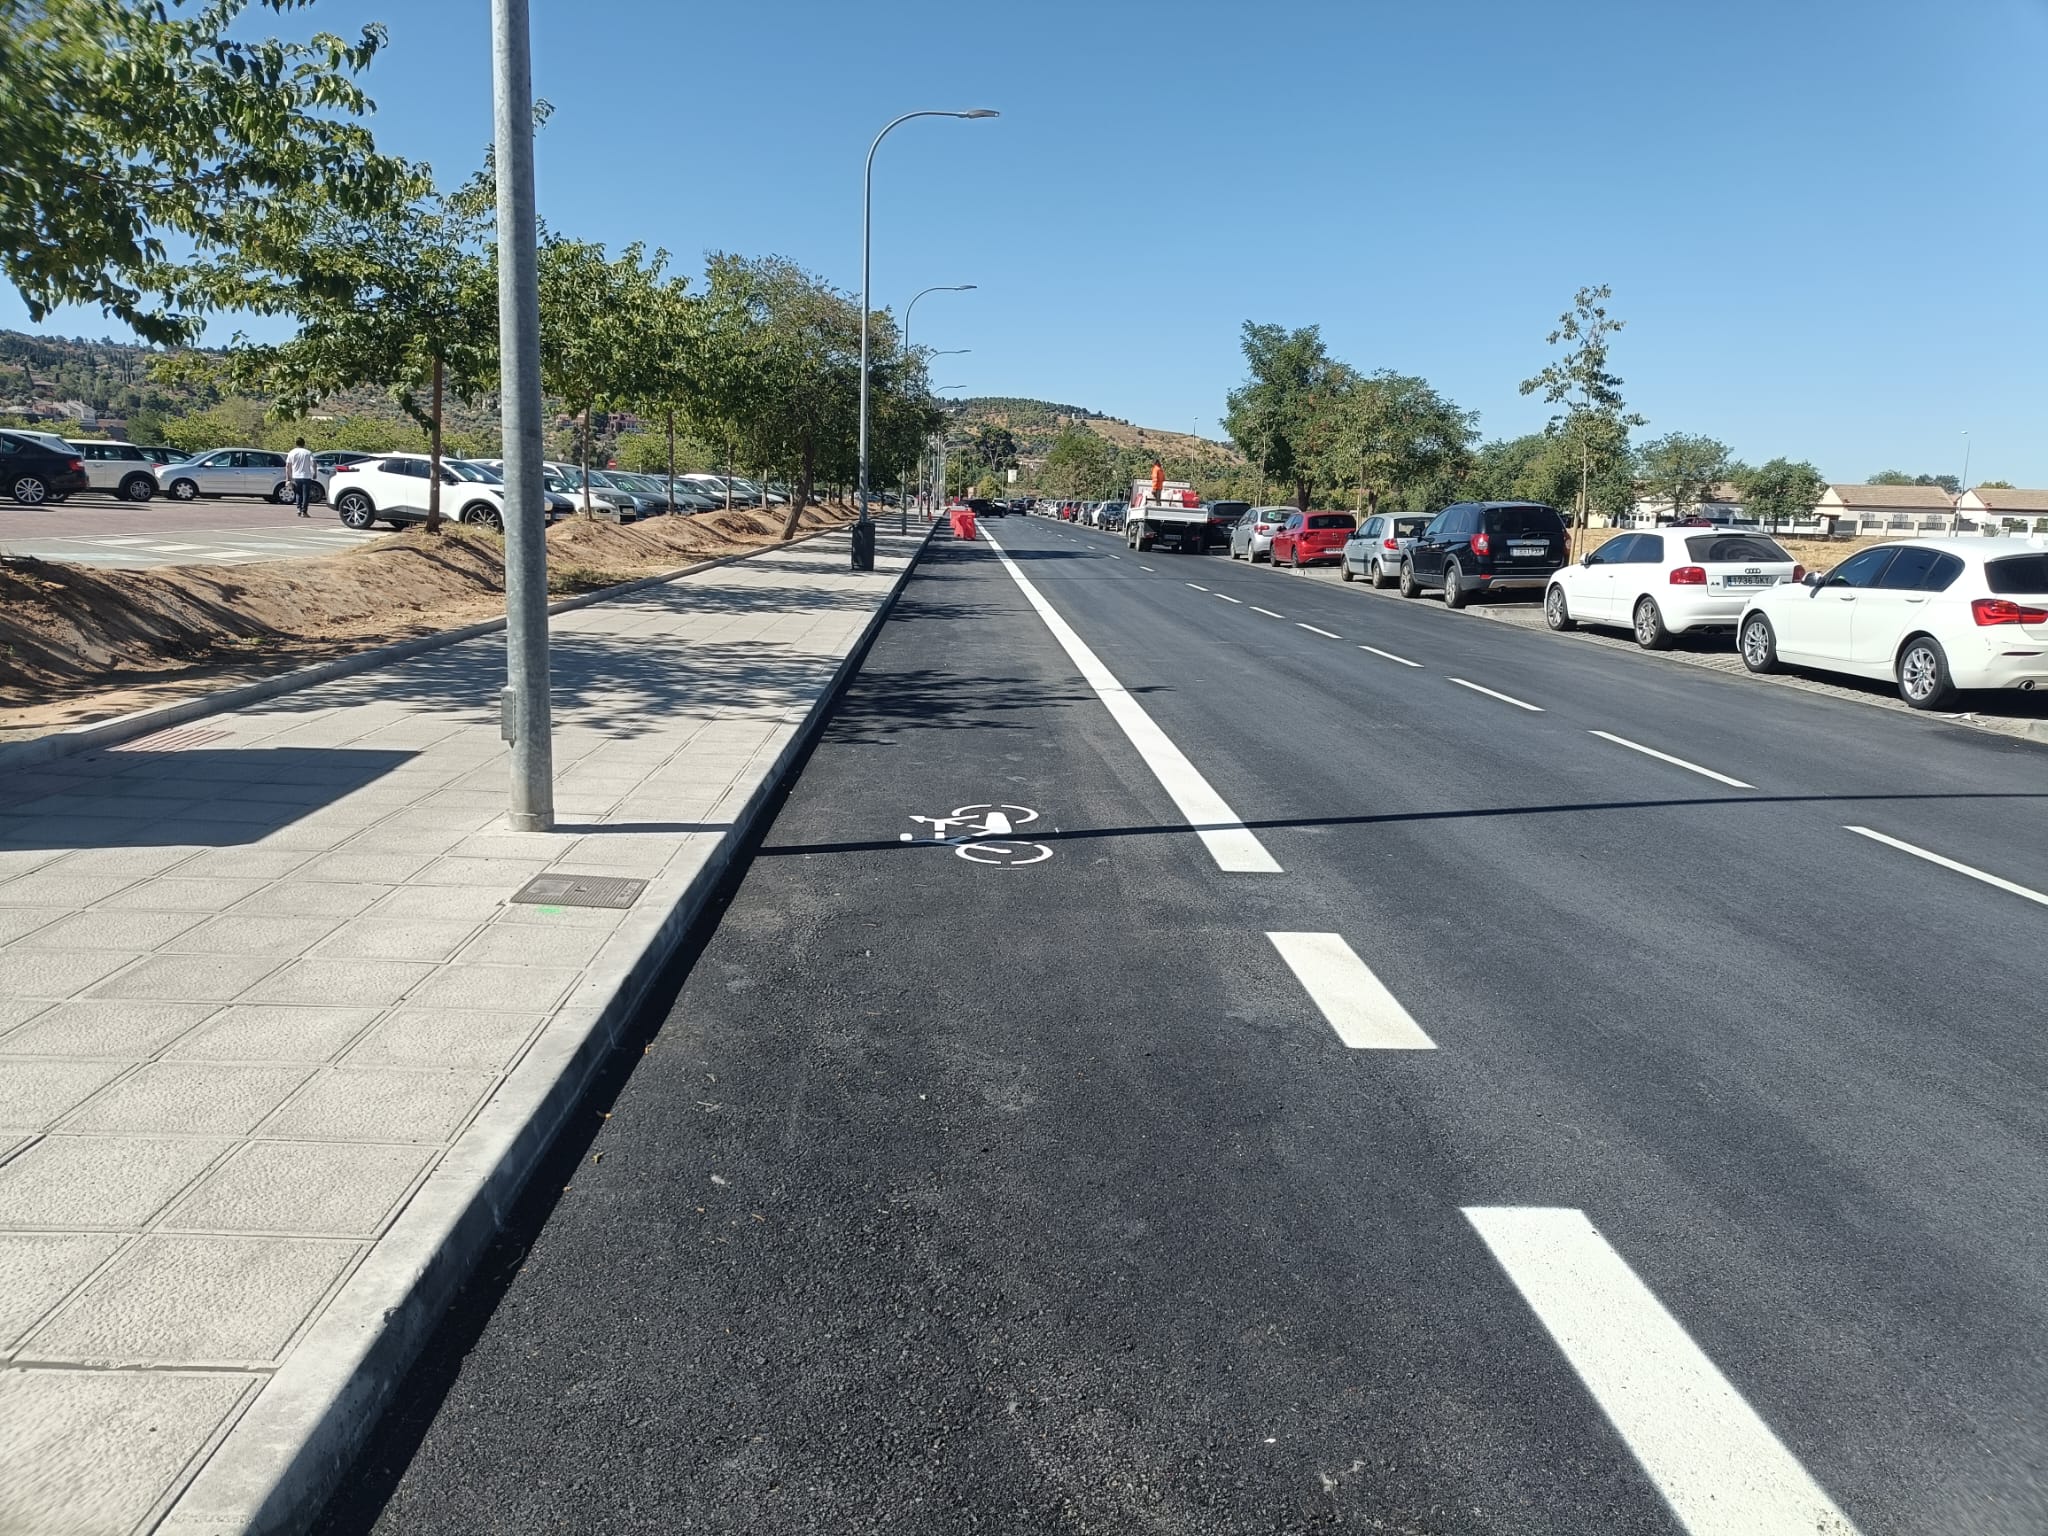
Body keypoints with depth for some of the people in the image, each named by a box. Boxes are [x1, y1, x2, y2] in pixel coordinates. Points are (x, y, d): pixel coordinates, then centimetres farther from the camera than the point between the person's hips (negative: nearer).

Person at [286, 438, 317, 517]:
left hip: (296, 477, 2)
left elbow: (287, 466, 3)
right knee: (306, 495, 0)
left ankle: (299, 509, 9)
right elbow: (313, 464, -9)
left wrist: (288, 477, 8)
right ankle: (304, 511, -7)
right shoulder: (308, 453, -1)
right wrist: (315, 473, 1)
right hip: (306, 477, -2)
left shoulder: (292, 453, 4)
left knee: (298, 494, 17)